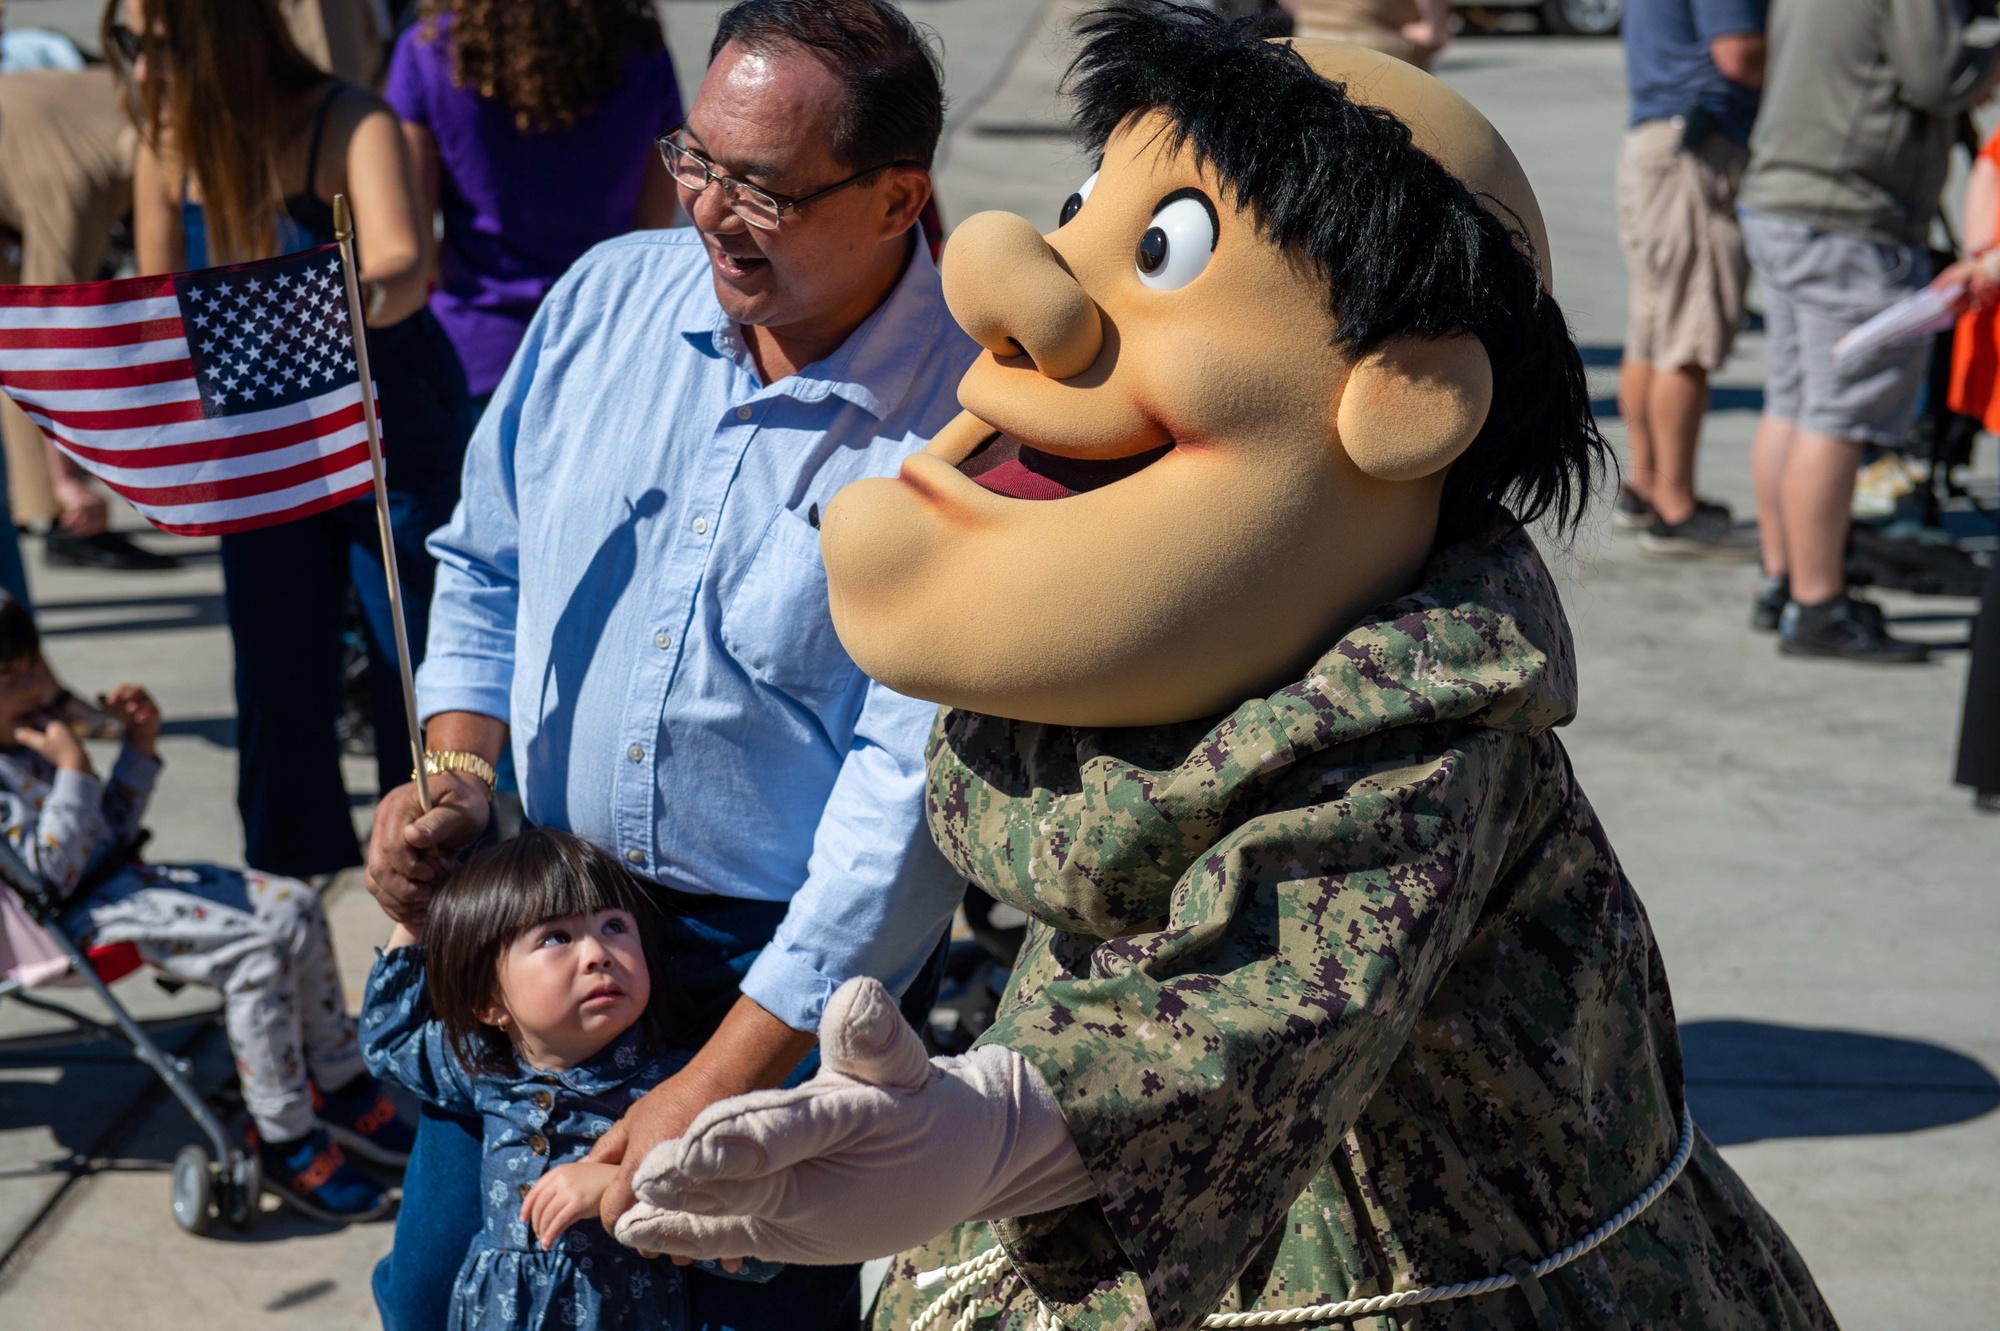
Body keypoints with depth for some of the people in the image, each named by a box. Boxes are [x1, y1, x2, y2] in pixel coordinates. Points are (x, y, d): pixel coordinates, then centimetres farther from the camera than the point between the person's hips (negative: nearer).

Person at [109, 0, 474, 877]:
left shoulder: (350, 123, -22)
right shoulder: (166, 153, -8)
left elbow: (402, 270, -40)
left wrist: (361, 298, -62)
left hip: (391, 433, -4)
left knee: (414, 671, 2)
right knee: (276, 682, 10)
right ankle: (291, 890, 26)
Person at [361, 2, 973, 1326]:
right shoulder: (611, 295, -3)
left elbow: (915, 787, -23)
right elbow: (486, 562, 11)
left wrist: (718, 1082, -23)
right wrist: (456, 774, -5)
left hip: (802, 961, -5)